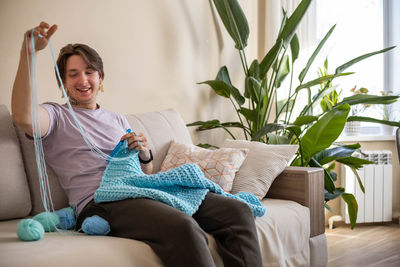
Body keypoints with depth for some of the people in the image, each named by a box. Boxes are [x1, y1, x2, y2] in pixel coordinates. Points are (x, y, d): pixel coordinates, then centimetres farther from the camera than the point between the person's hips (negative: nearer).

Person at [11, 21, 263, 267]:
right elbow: (23, 117, -14)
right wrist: (27, 53, -20)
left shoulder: (118, 119, 30)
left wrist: (145, 154, 4)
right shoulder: (56, 115, 13)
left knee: (239, 211, -11)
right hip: (101, 201, -6)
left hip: (143, 193, 6)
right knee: (184, 227, -37)